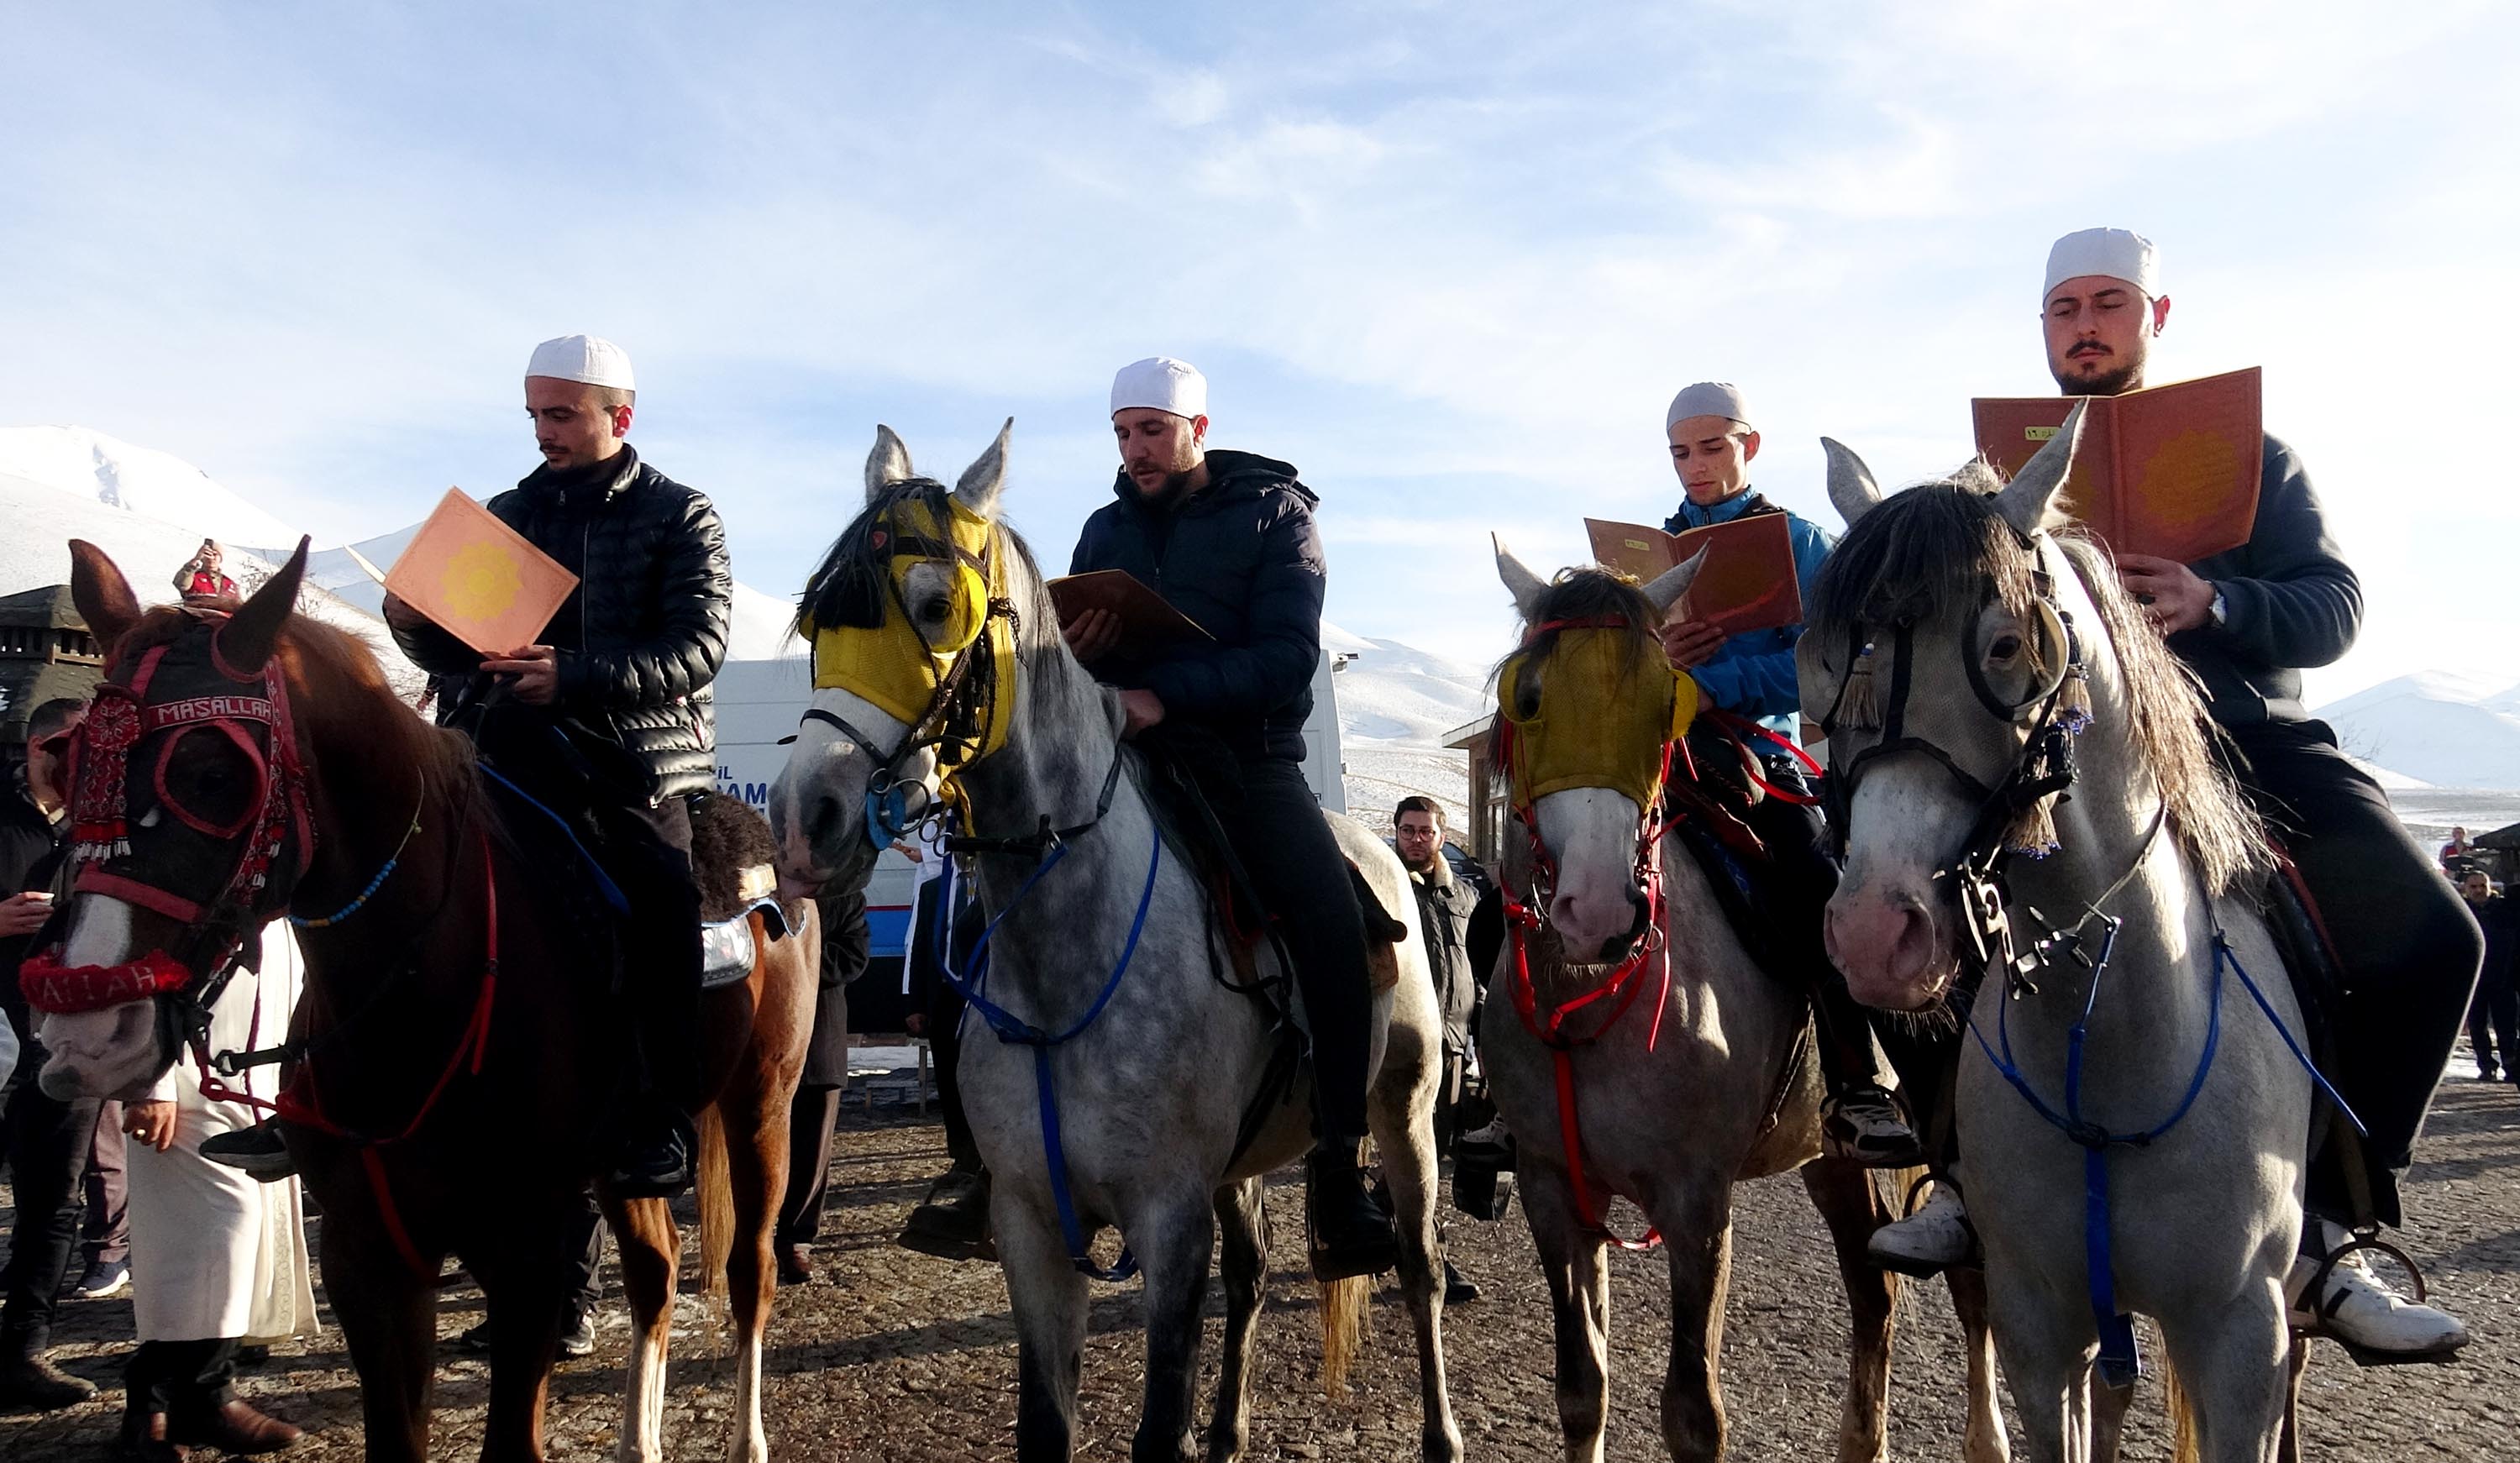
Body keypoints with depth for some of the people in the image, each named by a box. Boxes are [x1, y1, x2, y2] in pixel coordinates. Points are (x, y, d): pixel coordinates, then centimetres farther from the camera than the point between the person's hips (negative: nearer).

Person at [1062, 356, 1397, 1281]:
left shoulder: (1275, 513, 1)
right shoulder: (1107, 529, 15)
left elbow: (1286, 658, -13)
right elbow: (1076, 656, 17)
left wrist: (1166, 694, -27)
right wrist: (1069, 650, -9)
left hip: (1247, 761, -4)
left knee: (1334, 925, -26)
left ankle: (1339, 1187, -17)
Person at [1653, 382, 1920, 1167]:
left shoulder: (1798, 541, 8)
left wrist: (1715, 681, -19)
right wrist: (1651, 658, -6)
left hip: (1753, 743, -3)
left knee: (1811, 881, -28)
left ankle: (1857, 1092, -18)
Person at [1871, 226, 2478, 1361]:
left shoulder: (2249, 457, 15)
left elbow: (2334, 609, 4)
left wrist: (2215, 603, -17)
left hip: (2246, 740, 1)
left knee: (2432, 934, -20)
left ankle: (2325, 1223, -7)